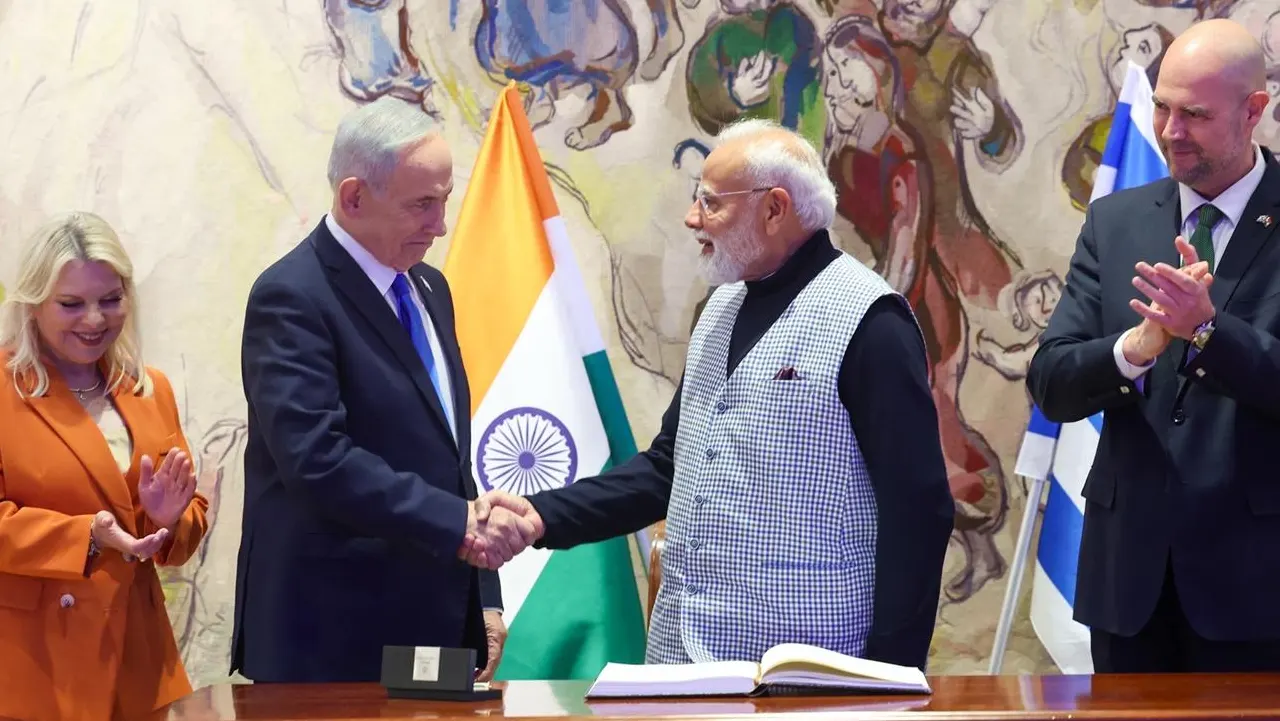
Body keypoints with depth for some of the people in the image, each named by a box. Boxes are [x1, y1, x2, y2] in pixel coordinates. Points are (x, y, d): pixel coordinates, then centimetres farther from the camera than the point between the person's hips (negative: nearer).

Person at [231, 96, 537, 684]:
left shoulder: (429, 288, 14)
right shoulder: (292, 297, -13)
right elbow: (317, 459, -24)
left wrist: (483, 600, 14)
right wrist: (459, 522, -25)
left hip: (437, 625, 7)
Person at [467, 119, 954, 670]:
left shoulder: (868, 322, -13)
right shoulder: (724, 306, 13)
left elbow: (916, 508, -15)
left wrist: (890, 676, -18)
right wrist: (544, 516, 5)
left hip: (803, 666, -7)